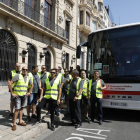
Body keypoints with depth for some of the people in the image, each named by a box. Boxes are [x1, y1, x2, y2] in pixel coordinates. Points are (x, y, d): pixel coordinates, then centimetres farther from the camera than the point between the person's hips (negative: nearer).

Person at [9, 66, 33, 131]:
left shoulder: (28, 78, 7)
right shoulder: (17, 76, -10)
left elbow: (32, 85, 22)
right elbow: (10, 84, -14)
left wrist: (29, 92, 14)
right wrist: (12, 93, -13)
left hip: (24, 95, 5)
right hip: (17, 95, -5)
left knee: (21, 108, 13)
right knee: (17, 109, -6)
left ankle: (20, 121, 24)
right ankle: (14, 124, 5)